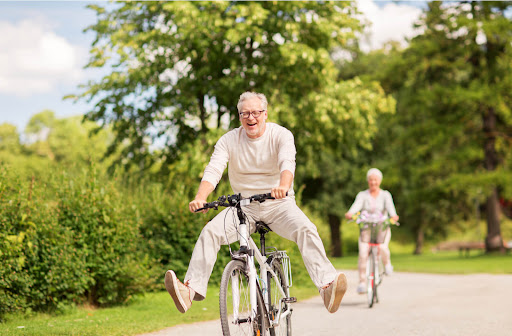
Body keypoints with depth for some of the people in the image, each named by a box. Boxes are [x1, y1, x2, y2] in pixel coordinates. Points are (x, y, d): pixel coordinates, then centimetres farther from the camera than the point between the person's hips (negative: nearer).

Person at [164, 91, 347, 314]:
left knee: (306, 229, -29)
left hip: (278, 204, -2)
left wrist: (283, 186, -50)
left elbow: (287, 162, -27)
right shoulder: (229, 140, -1)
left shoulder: (281, 135, -7)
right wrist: (200, 198, -36)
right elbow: (213, 170, -14)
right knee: (210, 232, -21)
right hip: (244, 206, 2)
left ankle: (327, 285, -37)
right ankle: (191, 289, -24)